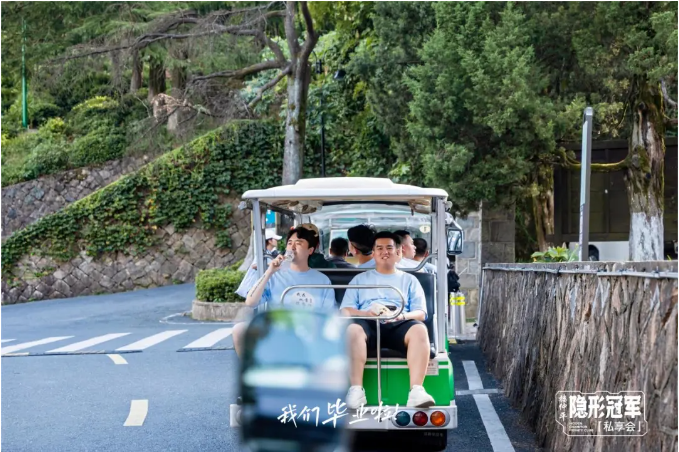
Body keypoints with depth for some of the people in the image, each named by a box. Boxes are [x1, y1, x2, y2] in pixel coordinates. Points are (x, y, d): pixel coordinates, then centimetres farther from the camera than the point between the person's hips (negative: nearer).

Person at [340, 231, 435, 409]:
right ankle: (356, 390, -40)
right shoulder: (360, 279, 26)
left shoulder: (409, 280, 26)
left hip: (399, 325, 0)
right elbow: (345, 311, 12)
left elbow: (421, 313, 13)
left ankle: (416, 391, -44)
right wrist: (366, 312, -10)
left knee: (419, 330, -34)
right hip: (369, 324, 0)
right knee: (353, 328, -36)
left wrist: (403, 315, -11)